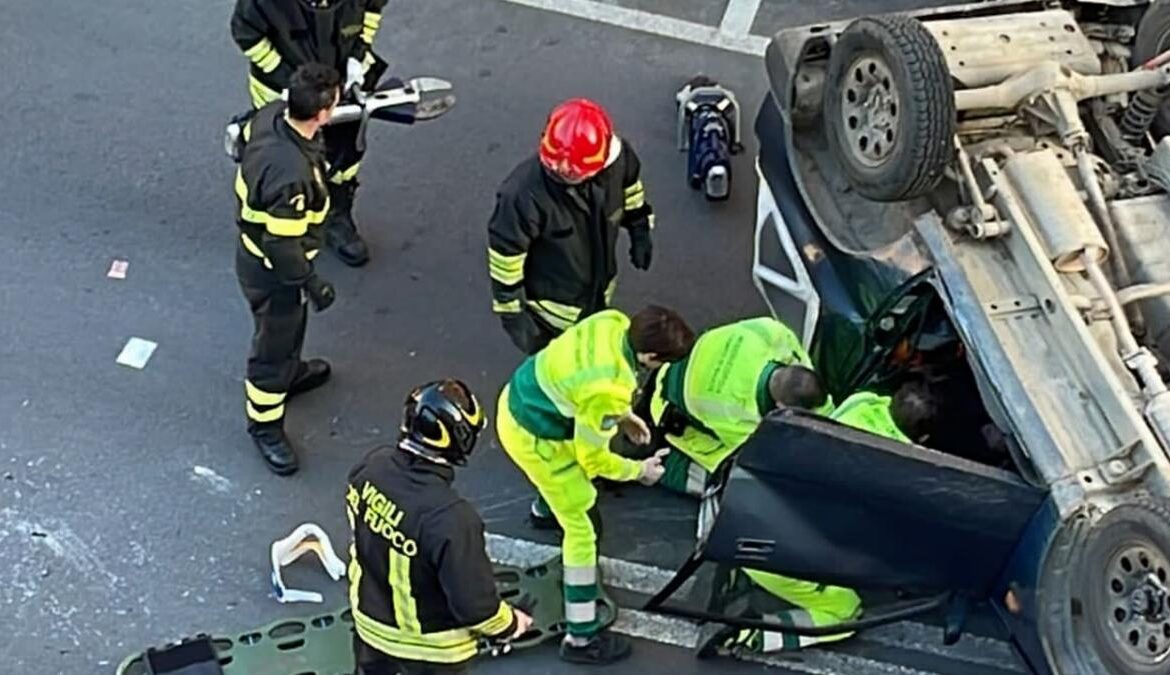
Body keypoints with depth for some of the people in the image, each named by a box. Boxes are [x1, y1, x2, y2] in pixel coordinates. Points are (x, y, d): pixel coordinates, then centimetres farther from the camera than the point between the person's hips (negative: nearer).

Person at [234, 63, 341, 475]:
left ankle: (291, 372, 61)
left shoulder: (269, 116, -17)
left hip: (253, 239, 9)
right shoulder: (292, 174, -43)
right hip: (271, 270, -8)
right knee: (273, 345, 14)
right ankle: (264, 425, 36)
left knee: (291, 322, 34)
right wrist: (312, 284, -17)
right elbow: (282, 245, -33)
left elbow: (244, 143, 7)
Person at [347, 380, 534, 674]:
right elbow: (473, 601, -28)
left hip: (370, 618, 6)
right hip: (430, 645, -5)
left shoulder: (373, 466, -19)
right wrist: (508, 625, -8)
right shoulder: (451, 519, -39)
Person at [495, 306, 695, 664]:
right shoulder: (609, 391, -36)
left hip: (519, 396, 8)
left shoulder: (612, 321, -15)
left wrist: (623, 415, 12)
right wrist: (639, 471, -4)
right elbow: (592, 459, -20)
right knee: (584, 527, 3)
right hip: (533, 437, -8)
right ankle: (581, 638, 12)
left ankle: (550, 505, 74)